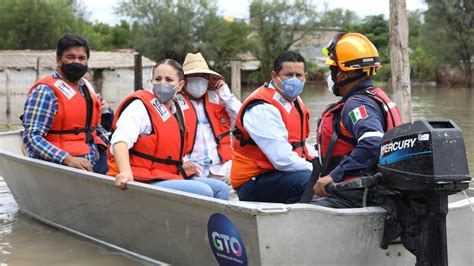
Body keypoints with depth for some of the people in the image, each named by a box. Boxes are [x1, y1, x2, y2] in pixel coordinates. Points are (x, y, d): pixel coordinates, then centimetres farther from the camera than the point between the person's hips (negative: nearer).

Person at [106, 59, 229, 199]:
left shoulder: (175, 109, 15)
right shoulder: (140, 105, -11)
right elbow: (121, 139, -27)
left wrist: (179, 164, 14)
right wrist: (125, 171, -43)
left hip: (169, 177, 9)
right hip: (144, 181, -9)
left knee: (220, 188, 4)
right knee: (203, 192, -22)